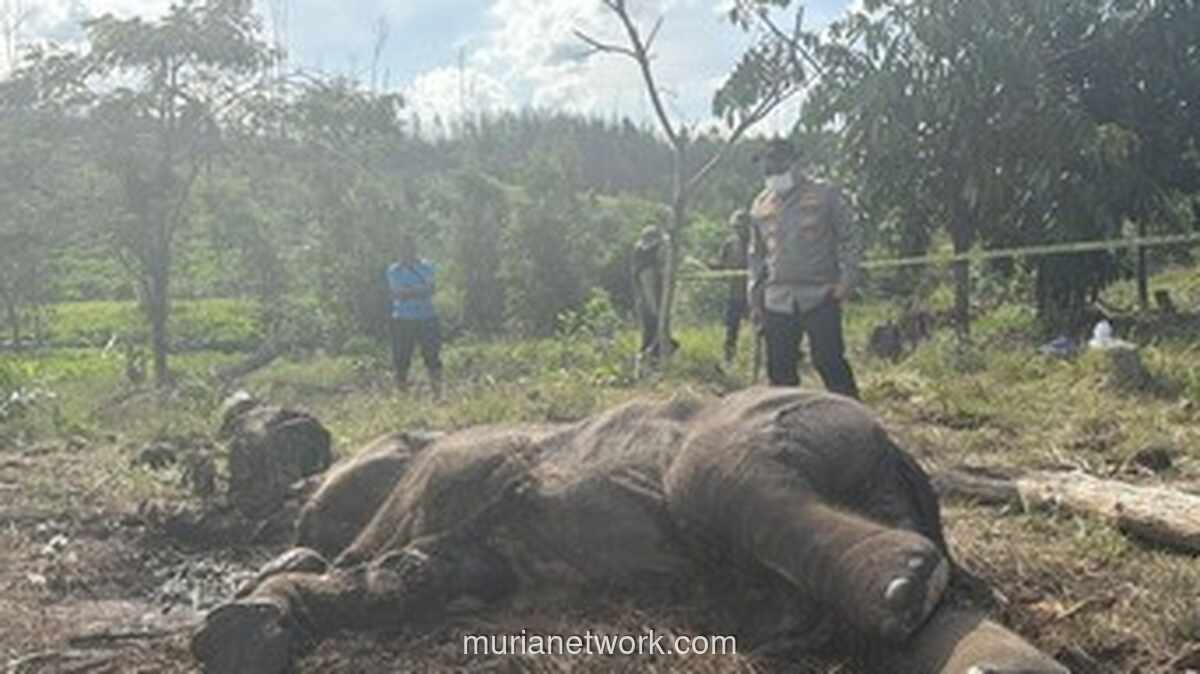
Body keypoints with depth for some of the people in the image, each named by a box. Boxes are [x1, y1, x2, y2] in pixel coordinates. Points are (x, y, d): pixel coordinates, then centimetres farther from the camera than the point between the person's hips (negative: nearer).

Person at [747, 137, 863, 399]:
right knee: (779, 369, 6)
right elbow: (756, 255, 21)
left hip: (819, 298, -4)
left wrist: (847, 280, -9)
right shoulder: (760, 205, 13)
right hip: (777, 302, 4)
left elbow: (850, 240, 2)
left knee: (830, 363, -7)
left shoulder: (825, 195, 1)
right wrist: (754, 297, 15)